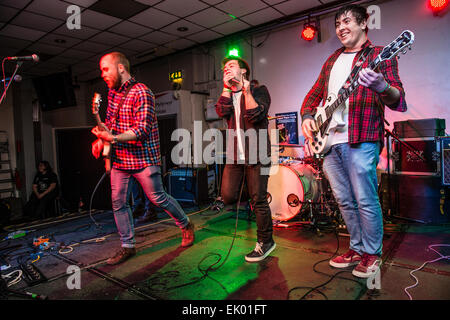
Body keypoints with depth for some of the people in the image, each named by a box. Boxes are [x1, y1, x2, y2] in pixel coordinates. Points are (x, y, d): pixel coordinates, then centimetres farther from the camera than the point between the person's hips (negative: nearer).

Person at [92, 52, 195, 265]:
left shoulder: (141, 93, -14)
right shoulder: (112, 92, 12)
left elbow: (143, 129, -21)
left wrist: (114, 138, -30)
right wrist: (102, 137, 1)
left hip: (143, 158, -7)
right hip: (119, 159, 8)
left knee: (158, 198, 2)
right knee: (118, 202, 8)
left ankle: (186, 226, 25)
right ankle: (127, 246, 22)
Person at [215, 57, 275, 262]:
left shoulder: (259, 91, 3)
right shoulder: (227, 94, 19)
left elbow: (257, 116, -14)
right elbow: (221, 111, -4)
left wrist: (246, 91, -13)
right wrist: (227, 87, -1)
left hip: (255, 154, -5)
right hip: (234, 155, 5)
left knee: (258, 201, -1)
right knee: (228, 198, 0)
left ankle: (265, 242, 16)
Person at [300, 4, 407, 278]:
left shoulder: (379, 55, 1)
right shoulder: (332, 60, 20)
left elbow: (399, 102, -11)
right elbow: (314, 94, 25)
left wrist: (381, 86, -34)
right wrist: (307, 116, 4)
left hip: (360, 141, -6)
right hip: (328, 142, 6)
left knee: (365, 201, -1)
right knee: (345, 201, 13)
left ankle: (373, 254, 19)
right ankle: (357, 249, 29)